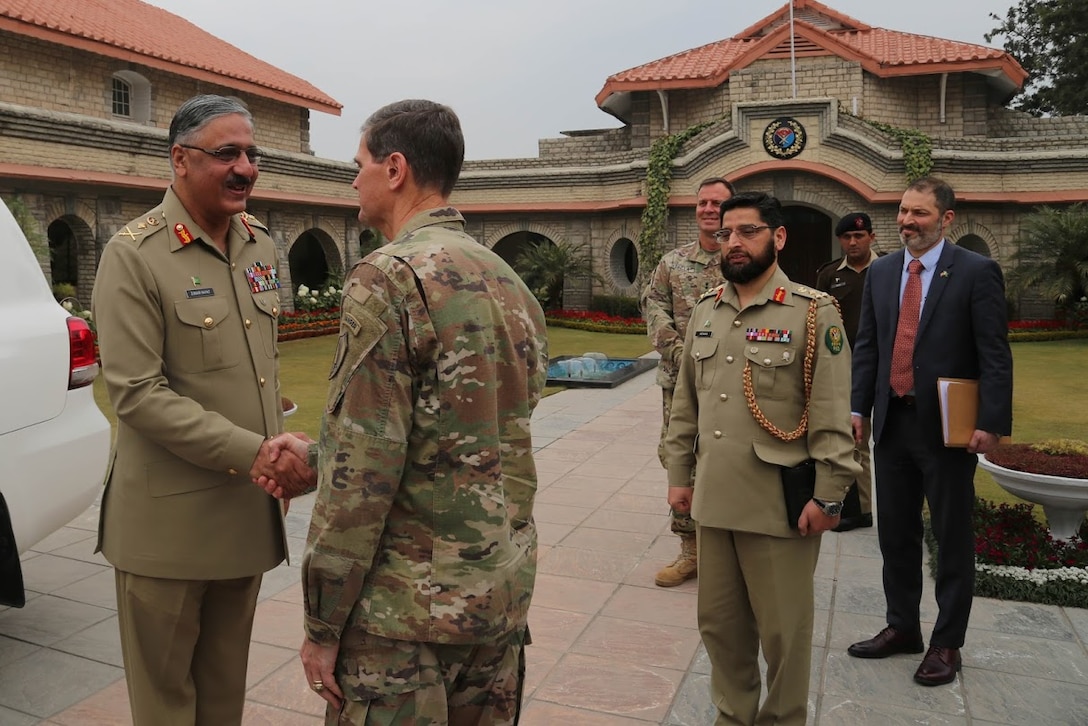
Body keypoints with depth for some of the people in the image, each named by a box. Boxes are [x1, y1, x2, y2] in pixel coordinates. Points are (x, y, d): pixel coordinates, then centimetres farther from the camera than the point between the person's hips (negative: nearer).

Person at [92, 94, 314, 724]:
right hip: (170, 516, -5)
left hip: (249, 507, 6)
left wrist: (277, 454, 6)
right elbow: (136, 393, -17)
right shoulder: (134, 254, -12)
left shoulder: (260, 244, 8)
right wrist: (253, 452, -22)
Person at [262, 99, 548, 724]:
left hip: (409, 608, -8)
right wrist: (317, 457, 14)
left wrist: (323, 625, -10)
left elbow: (366, 474, -20)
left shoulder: (390, 278, -16)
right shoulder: (511, 283, 8)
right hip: (505, 598, 8)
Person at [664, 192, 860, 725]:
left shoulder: (814, 312, -7)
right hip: (712, 499, 5)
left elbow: (832, 415, -10)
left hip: (780, 504, -5)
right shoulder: (705, 311, 9)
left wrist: (828, 496, -12)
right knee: (719, 621, 17)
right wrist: (679, 475, 11)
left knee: (782, 630, 10)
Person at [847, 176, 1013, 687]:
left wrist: (990, 423, -16)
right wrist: (858, 407, 2)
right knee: (895, 533, 15)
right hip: (892, 422, 5)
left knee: (952, 537, 8)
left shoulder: (977, 272, -6)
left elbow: (995, 356, -9)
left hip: (946, 427, -5)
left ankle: (947, 642, 23)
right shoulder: (881, 272, 9)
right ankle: (902, 627, 31)